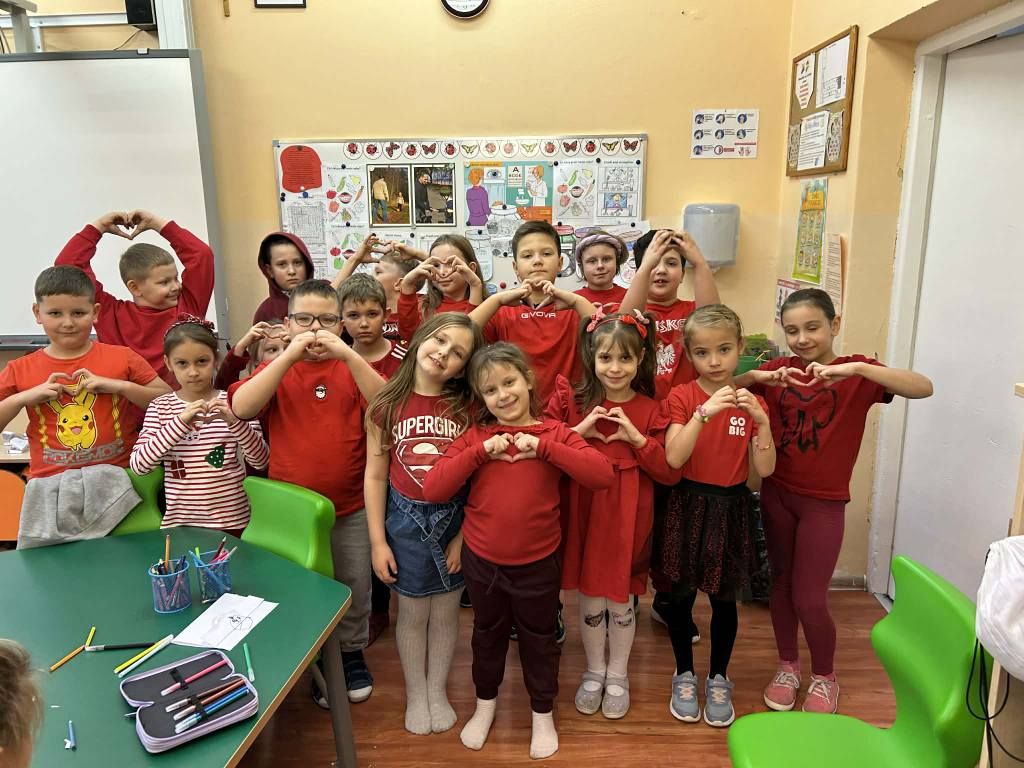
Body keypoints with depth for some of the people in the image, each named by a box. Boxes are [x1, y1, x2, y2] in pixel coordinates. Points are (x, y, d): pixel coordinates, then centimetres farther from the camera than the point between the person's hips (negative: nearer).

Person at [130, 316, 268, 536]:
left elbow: (260, 461, -8)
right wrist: (179, 423, -22)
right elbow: (138, 465, -11)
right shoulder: (159, 407, 1)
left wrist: (234, 421, -22)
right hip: (178, 522, 1)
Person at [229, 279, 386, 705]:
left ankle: (353, 653, 38)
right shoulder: (276, 369, 0)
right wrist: (289, 355, -27)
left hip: (351, 507, 0)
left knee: (355, 586, 15)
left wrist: (348, 355, -28)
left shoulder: (351, 368, 0)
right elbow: (241, 407, -19)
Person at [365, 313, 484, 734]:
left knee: (445, 612, 15)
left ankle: (438, 691, 39)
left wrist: (464, 535, -7)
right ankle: (415, 694, 37)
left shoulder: (467, 408, -9)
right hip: (405, 519, 0)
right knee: (412, 613, 14)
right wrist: (377, 541, -5)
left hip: (454, 519, 1)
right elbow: (375, 477, -4)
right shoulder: (387, 405, -8)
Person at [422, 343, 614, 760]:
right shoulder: (474, 436, -5)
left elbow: (603, 475, -22)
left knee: (539, 638, 18)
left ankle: (543, 713, 41)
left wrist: (544, 447, -28)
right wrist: (481, 452, -22)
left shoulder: (555, 433, -9)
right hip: (481, 561, 2)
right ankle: (485, 703, 48)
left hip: (537, 563, -1)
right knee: (487, 634, 23)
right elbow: (432, 489, -15)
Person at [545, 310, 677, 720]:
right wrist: (579, 431, -17)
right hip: (584, 515, 1)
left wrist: (636, 438, -17)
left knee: (621, 601, 13)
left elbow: (671, 473, -6)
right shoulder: (572, 400, -2)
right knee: (590, 600, 14)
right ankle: (594, 671, 37)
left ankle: (617, 675, 37)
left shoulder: (650, 411, -3)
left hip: (628, 521, 0)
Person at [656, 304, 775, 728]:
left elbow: (764, 469, -9)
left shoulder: (750, 402, -2)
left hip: (730, 509, 2)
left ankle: (718, 679, 33)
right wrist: (705, 413, -31)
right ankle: (684, 675, 32)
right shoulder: (681, 396, -8)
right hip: (687, 507, -1)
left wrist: (762, 420, -23)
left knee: (724, 598, 13)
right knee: (681, 595, 11)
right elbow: (673, 459, -21)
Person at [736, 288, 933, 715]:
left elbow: (923, 387, -23)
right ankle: (787, 666, 35)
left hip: (824, 501, -3)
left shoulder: (857, 372, -8)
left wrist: (855, 367, -35)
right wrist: (757, 376, -26)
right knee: (781, 582, 14)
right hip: (776, 492, 3)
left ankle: (825, 678, 28)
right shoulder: (779, 369, 0)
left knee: (809, 599, 1)